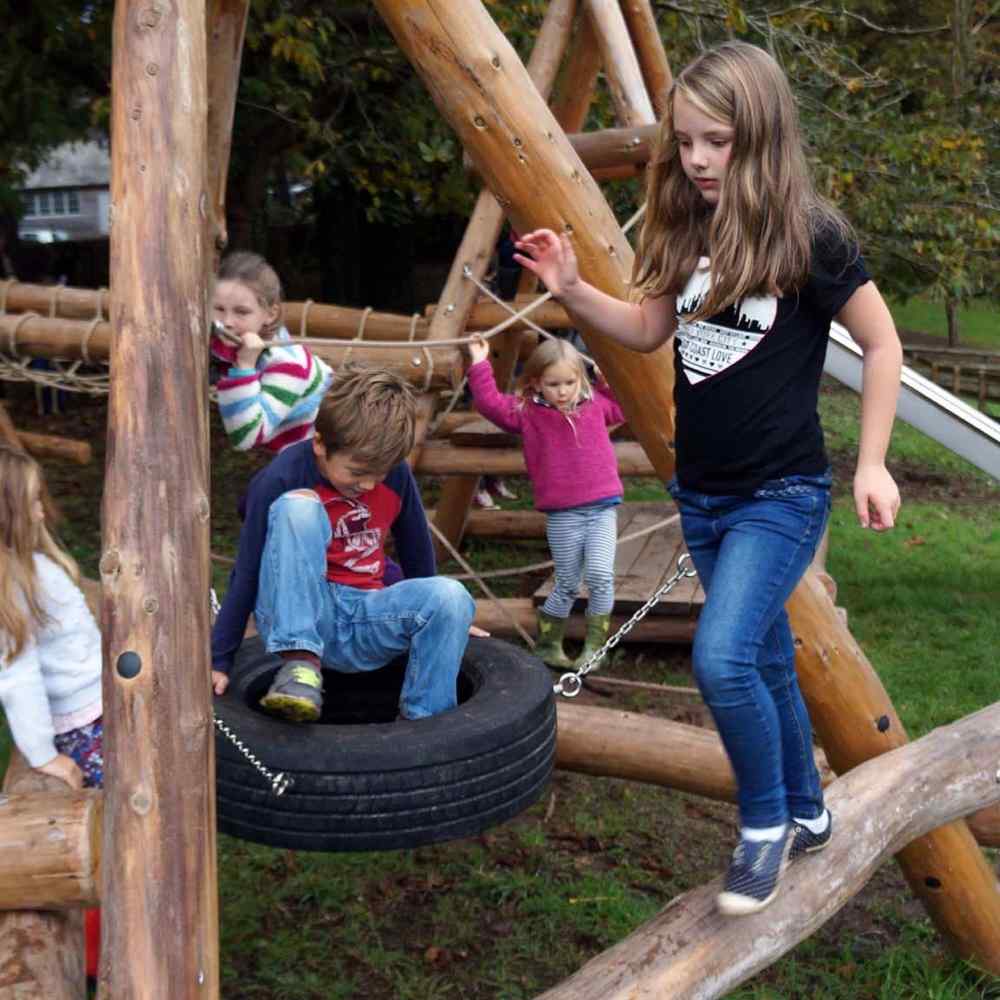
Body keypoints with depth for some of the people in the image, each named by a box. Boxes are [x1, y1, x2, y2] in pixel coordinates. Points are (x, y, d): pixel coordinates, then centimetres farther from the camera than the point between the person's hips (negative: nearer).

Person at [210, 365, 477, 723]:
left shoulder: (395, 473, -4)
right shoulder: (280, 481, -15)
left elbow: (416, 551, 12)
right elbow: (247, 573, -12)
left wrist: (440, 617, 25)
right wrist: (218, 661, -10)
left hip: (364, 620, 4)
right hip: (297, 617, -3)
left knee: (451, 595, -26)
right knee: (297, 505, -29)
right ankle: (301, 664, -31)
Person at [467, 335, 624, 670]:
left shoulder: (596, 404, 11)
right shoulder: (527, 412, 1)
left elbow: (624, 405, 30)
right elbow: (491, 403, -9)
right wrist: (480, 364, -13)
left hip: (603, 507, 2)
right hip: (562, 515, -2)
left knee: (600, 574, -13)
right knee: (567, 583, 7)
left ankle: (594, 647, 1)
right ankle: (546, 645, 27)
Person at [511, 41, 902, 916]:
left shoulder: (807, 234, -14)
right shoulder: (686, 229, 2)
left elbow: (882, 344, -5)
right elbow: (649, 329, 13)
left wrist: (872, 464, -9)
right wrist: (572, 290, -3)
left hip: (780, 495, -6)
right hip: (702, 494, 6)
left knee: (722, 658, -21)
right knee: (766, 661, 18)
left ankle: (766, 827, 4)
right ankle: (806, 815, 38)